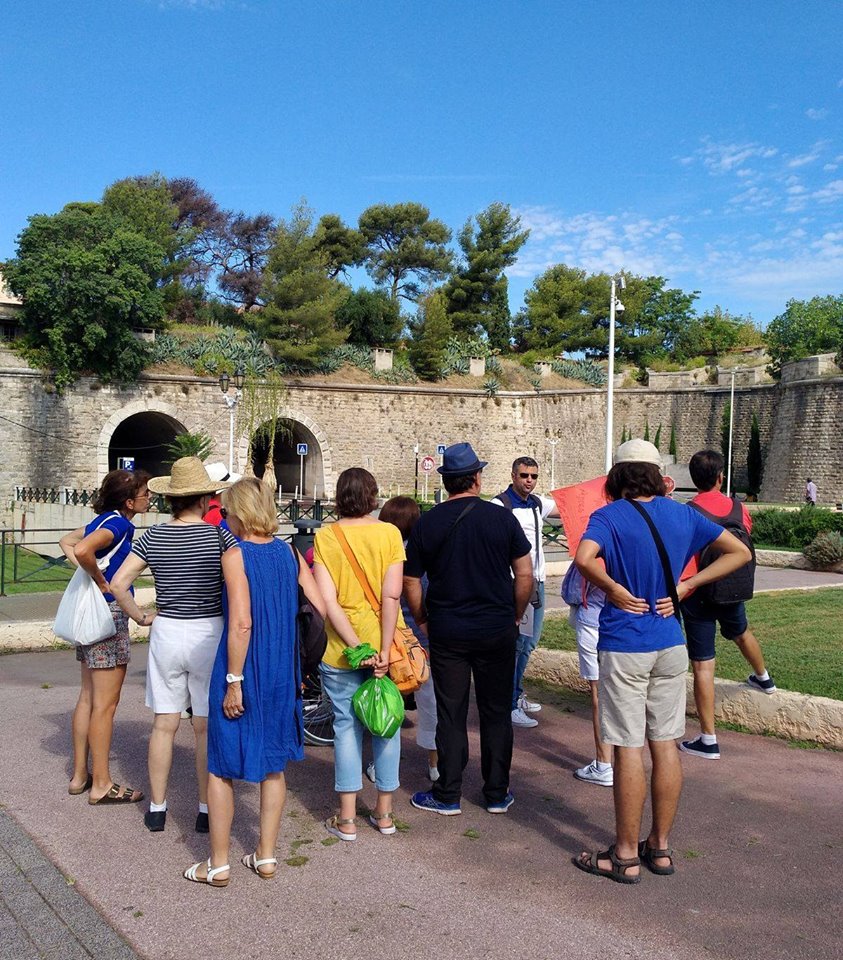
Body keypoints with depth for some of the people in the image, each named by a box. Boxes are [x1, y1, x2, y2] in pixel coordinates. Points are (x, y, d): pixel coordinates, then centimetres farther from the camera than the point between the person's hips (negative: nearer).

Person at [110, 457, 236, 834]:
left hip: (166, 634, 3)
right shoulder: (219, 536, -10)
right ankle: (206, 810, 17)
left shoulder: (153, 536, -1)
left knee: (164, 724, 13)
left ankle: (157, 809, 22)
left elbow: (118, 583, -5)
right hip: (208, 634, -2)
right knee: (206, 728, 8)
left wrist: (141, 617, 6)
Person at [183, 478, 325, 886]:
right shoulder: (289, 552, 2)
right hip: (282, 672, 6)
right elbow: (321, 608, -1)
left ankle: (218, 863, 17)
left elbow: (242, 623, -21)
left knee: (221, 767, 9)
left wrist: (233, 681, -16)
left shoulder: (236, 556, -13)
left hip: (242, 671, -5)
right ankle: (266, 855, 25)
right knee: (273, 764, 17)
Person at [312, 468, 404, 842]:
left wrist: (357, 647, -12)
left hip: (340, 651, 0)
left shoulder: (325, 536, -6)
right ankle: (384, 813, 23)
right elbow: (392, 595, -12)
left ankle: (347, 818, 15)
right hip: (383, 644, 1)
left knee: (346, 726, 9)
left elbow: (328, 600, -13)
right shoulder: (389, 533, -5)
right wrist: (383, 650, -11)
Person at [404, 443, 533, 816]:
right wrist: (515, 617, 9)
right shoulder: (502, 518, -5)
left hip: (446, 633, 0)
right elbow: (524, 574, -3)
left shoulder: (426, 525, -3)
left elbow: (411, 582, 0)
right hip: (497, 630, 0)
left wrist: (422, 621, 14)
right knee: (496, 713, 12)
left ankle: (447, 795, 16)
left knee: (450, 715, 8)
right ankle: (497, 793, 21)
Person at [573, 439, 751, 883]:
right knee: (666, 744, 13)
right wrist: (686, 585, 4)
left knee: (629, 749, 1)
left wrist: (615, 589, -14)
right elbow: (739, 552, 10)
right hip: (670, 645, 5)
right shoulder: (682, 515, 5)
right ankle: (660, 846, 25)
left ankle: (626, 856, 12)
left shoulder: (609, 517, -11)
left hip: (624, 647, -5)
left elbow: (584, 559, -30)